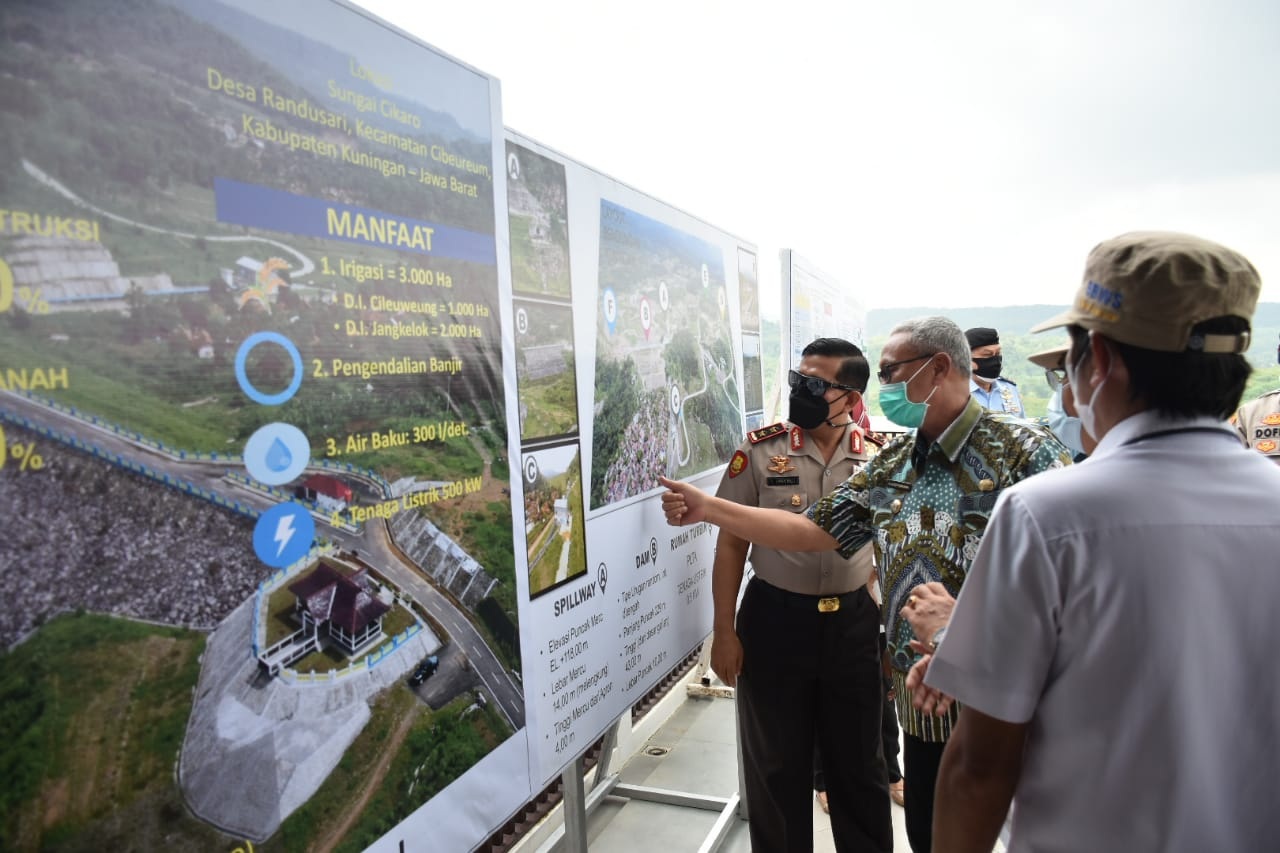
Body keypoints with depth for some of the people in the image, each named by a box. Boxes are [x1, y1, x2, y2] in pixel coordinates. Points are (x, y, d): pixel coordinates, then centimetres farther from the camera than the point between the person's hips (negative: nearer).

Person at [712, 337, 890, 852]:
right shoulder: (760, 450, -8)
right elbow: (732, 543, -3)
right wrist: (724, 630, -5)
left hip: (854, 623, 1)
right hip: (775, 619, -1)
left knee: (858, 761, 17)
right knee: (776, 763, 14)